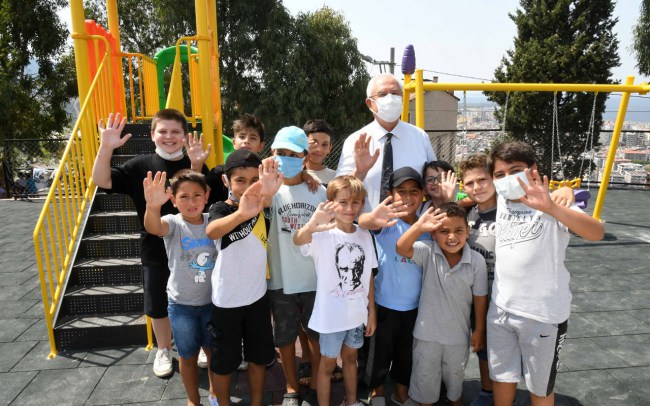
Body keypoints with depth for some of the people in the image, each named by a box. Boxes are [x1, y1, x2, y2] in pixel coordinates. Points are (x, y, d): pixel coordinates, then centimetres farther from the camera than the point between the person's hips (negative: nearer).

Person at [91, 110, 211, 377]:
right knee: (158, 306, 17)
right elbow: (101, 181, -13)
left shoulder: (195, 166, -7)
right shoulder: (140, 166, -6)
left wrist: (196, 167, -32)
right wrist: (106, 148, -29)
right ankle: (163, 351, 42)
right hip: (155, 252, 1)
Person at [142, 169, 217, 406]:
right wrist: (153, 205, -59)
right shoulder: (173, 224, -17)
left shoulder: (213, 221, -6)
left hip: (212, 301, 2)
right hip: (181, 305, -2)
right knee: (188, 356, 17)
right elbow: (152, 227, -39)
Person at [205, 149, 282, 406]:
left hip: (258, 297, 4)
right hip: (226, 301, -3)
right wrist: (241, 213, -62)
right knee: (224, 361, 14)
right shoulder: (221, 208, -18)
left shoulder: (261, 204, -4)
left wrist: (268, 191, -52)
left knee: (258, 356, 18)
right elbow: (212, 231, -40)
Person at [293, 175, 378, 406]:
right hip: (332, 315, -5)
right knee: (328, 363, 12)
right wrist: (310, 227, -63)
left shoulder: (365, 236, -2)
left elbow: (368, 277, 5)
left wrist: (372, 312, 6)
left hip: (358, 313, 5)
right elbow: (298, 240, -41)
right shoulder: (324, 234, -18)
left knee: (350, 358, 24)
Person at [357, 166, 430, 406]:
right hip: (385, 303, -4)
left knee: (407, 353, 21)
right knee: (381, 351, 12)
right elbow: (362, 222, -37)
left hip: (415, 305, 4)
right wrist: (372, 218, -62)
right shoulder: (388, 222, -16)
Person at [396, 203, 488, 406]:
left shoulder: (476, 260, -16)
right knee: (425, 377, 19)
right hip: (427, 332, -1)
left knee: (455, 376, 28)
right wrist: (419, 226, -51)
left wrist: (479, 330, 2)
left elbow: (480, 297, -6)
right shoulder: (428, 252, -17)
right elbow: (401, 248, -35)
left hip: (458, 334, 1)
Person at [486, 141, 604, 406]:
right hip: (500, 310, 4)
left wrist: (551, 207, -46)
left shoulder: (554, 205, -13)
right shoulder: (501, 201, 3)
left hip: (543, 315, -4)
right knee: (502, 378, 19)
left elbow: (597, 233, -30)